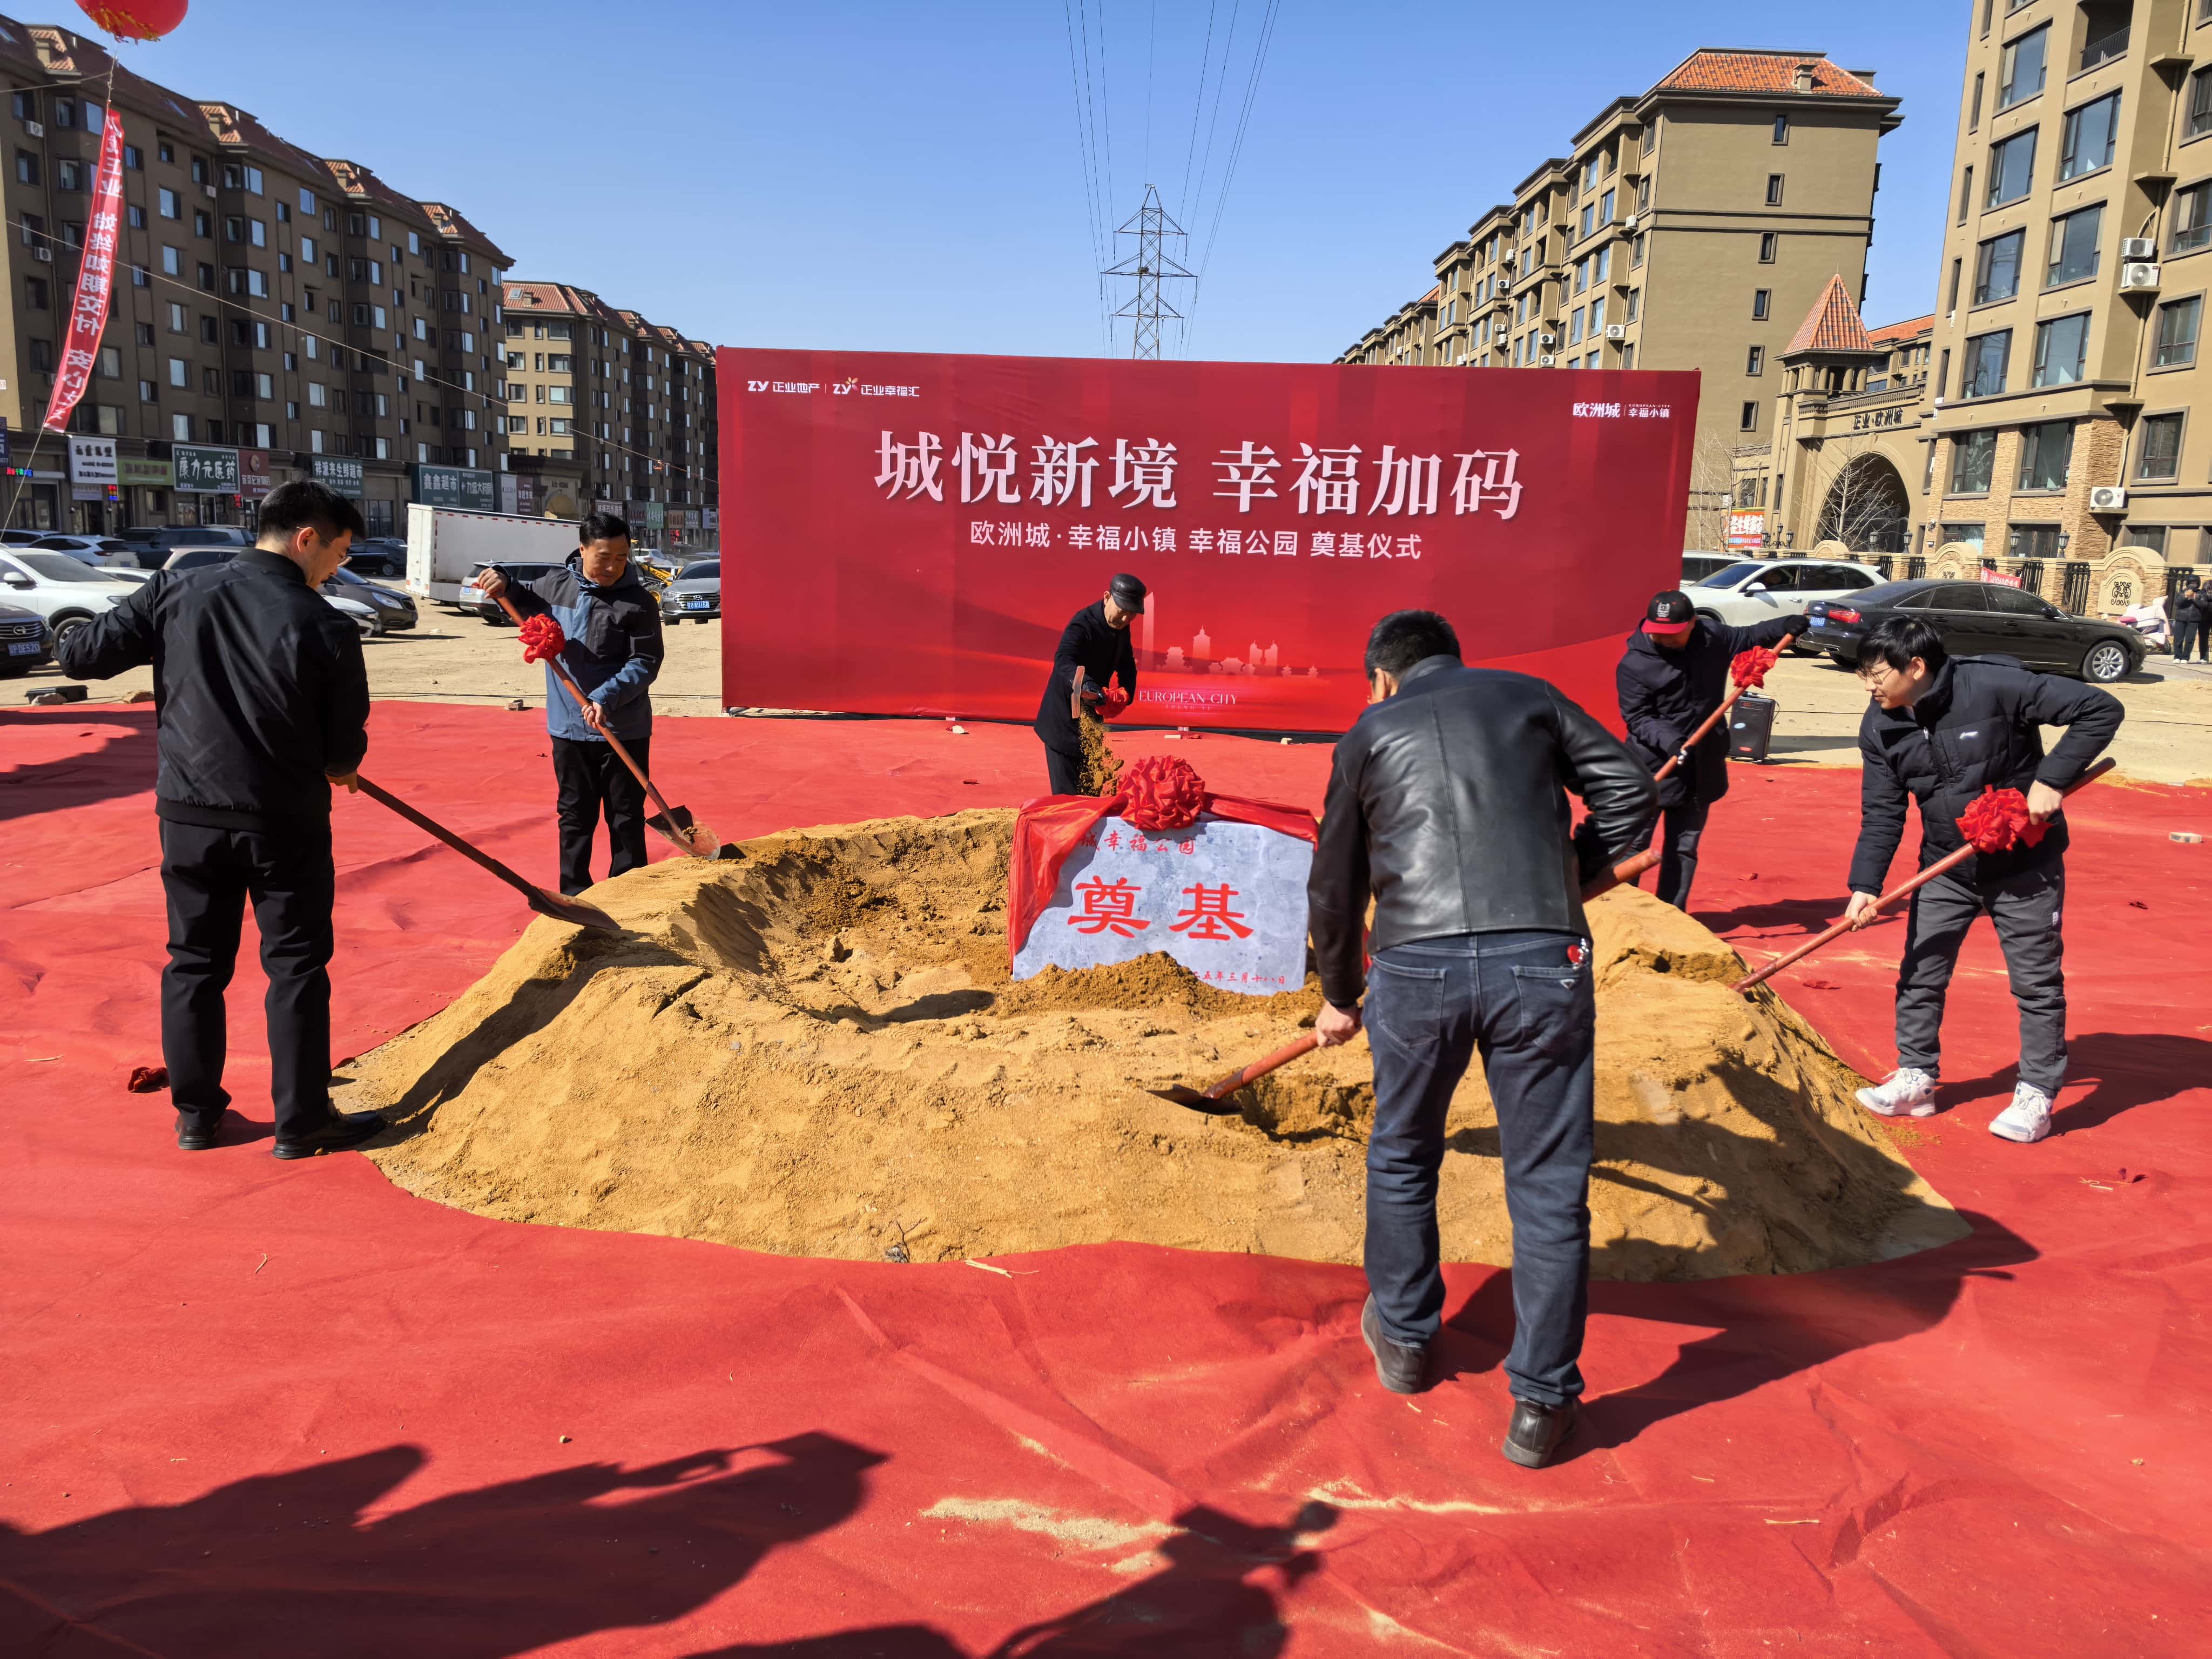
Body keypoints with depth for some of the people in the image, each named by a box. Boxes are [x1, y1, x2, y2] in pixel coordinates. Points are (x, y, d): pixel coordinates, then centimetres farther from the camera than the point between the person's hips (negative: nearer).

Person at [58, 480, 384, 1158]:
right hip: (286, 822, -4)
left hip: (188, 815, 4)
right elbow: (347, 750, -7)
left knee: (195, 961, 16)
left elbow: (80, 655, 0)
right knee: (297, 966, 7)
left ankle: (196, 1114, 25)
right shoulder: (327, 629, -14)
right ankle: (301, 1121, 13)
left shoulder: (175, 591, -4)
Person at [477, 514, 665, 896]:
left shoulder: (639, 602, -10)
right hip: (569, 727, 4)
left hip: (623, 730, -4)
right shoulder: (556, 585, 3)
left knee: (626, 817, 5)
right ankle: (574, 894, 24)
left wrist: (607, 698, -24)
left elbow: (645, 662, -13)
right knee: (575, 814, 13)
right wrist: (503, 585, 3)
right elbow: (524, 601, 25)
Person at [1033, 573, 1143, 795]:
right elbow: (1063, 660, -40)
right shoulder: (1082, 624, -25)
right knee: (1067, 793, -8)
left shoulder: (1121, 627, 1)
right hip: (1064, 721, -8)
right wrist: (1082, 683, -61)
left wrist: (1126, 692, -14)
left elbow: (1127, 664, 8)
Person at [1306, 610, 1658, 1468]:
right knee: (1548, 1186, 10)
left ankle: (1402, 1337, 40)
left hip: (1415, 969, 1)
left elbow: (1334, 888, 22)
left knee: (1402, 1159, 23)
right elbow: (1630, 790, 11)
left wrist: (1340, 997, 35)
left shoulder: (1370, 731, 18)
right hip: (1542, 962, 0)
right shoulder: (1529, 696, 18)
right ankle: (1542, 1403, 19)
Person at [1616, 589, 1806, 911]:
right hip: (1651, 768, -4)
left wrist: (1786, 626, 3)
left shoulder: (1713, 636, -1)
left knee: (1684, 847, 12)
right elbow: (1638, 717, -16)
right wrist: (1670, 741, -31)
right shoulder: (1634, 665, -15)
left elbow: (1747, 637, 18)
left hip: (1700, 769, 4)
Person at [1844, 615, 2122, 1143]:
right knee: (1920, 974, 7)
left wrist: (2051, 779, -26)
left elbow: (2101, 710, -20)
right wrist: (1866, 885, -16)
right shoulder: (1881, 727, -8)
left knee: (2037, 981, 6)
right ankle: (1916, 1078, 22)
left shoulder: (1994, 685, -25)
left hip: (2025, 864, -5)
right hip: (1946, 867, 5)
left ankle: (2036, 1096, 18)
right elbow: (1881, 815, -6)